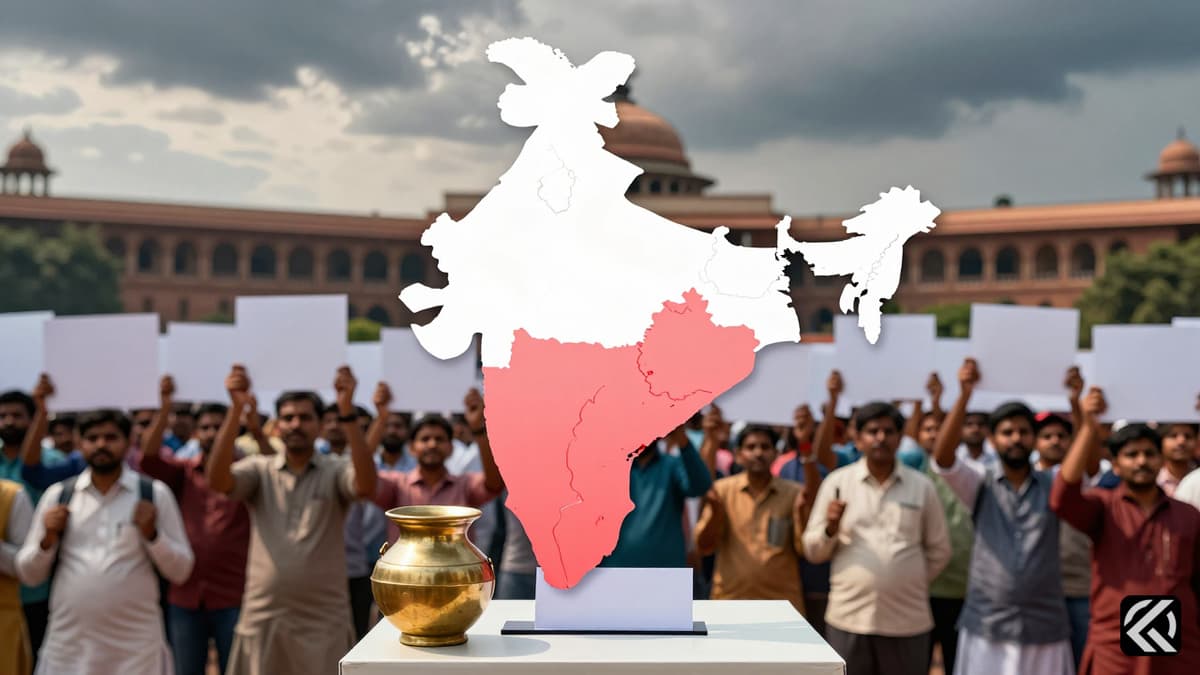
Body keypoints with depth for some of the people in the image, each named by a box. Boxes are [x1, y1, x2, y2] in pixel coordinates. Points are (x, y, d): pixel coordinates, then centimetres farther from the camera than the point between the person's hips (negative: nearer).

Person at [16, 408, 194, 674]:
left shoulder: (155, 494, 0)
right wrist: (47, 540, -8)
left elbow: (180, 572, 1)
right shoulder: (57, 495, 6)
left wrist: (151, 534, -13)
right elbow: (29, 575, 9)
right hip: (68, 644, 2)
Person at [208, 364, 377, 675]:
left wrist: (347, 411, -33)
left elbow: (366, 485, -23)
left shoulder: (335, 470, -1)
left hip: (324, 621, -1)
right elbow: (217, 479, -16)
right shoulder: (259, 469, 3)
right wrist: (237, 409, -27)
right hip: (262, 618, 2)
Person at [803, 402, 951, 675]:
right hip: (848, 617, -1)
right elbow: (813, 552, 4)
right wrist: (831, 528, -14)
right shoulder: (837, 482, 2)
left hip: (908, 619, 1)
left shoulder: (921, 486, 4)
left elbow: (939, 550, 12)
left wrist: (910, 580, 7)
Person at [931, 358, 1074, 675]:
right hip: (987, 628, -1)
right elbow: (942, 457, -15)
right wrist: (964, 395, -27)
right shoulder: (980, 484, 2)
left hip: (1044, 629, 1)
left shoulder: (1054, 485, 5)